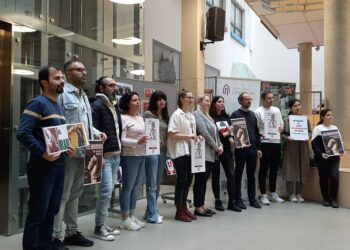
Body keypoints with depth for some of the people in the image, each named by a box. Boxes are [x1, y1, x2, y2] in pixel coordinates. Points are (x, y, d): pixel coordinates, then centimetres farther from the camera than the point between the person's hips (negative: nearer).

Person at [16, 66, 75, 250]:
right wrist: (43, 153, -25)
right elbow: (23, 133, -22)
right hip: (42, 166, -8)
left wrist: (67, 148, 6)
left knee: (51, 210, 16)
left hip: (59, 165, 9)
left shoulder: (58, 107, 16)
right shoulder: (38, 103, -11)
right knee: (38, 212, 0)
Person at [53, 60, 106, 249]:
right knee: (62, 195, -2)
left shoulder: (83, 96, 19)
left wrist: (97, 133, 7)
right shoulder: (62, 93, -10)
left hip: (83, 152, 9)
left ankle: (72, 232, 28)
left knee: (75, 194, 16)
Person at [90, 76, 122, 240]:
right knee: (106, 189, -10)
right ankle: (99, 228, 3)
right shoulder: (97, 105, -9)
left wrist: (119, 149, 15)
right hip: (105, 155, -9)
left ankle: (103, 224, 23)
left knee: (109, 190, 12)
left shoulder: (114, 105, 17)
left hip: (116, 154, 9)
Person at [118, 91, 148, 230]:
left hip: (141, 155, 8)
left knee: (135, 187, 12)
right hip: (130, 156, -8)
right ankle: (125, 219, 8)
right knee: (128, 187, -1)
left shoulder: (140, 118, 16)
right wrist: (137, 142, -25)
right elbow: (121, 139, -16)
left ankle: (132, 215, 22)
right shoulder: (123, 118, -8)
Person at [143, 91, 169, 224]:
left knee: (157, 184, 11)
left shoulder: (165, 116, 14)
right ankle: (152, 215, 2)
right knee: (152, 184, -3)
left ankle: (150, 211, 22)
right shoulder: (147, 114, -4)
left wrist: (167, 148, 10)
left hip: (163, 151, 7)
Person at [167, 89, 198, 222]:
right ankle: (179, 212, 10)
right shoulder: (177, 115, -10)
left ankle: (184, 208, 25)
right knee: (181, 181, -1)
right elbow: (171, 134, -18)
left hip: (190, 151, 8)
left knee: (188, 180, 12)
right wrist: (189, 136, -19)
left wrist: (196, 137, 4)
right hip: (180, 152, -8)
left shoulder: (191, 116, 13)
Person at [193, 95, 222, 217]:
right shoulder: (197, 115, -9)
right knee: (200, 180, -2)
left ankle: (202, 205, 20)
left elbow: (215, 133, 19)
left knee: (204, 180, 13)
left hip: (211, 154, 9)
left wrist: (220, 145, 3)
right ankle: (198, 208, 6)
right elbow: (205, 134, -17)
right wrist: (216, 147, -11)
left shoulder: (207, 116, 20)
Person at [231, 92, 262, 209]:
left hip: (252, 148, 5)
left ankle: (252, 198, 21)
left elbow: (257, 132, 15)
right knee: (238, 175, 4)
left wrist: (258, 148, 11)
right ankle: (238, 199, 12)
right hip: (241, 149, -5)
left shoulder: (252, 114, 14)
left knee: (251, 175, 12)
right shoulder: (235, 114, -3)